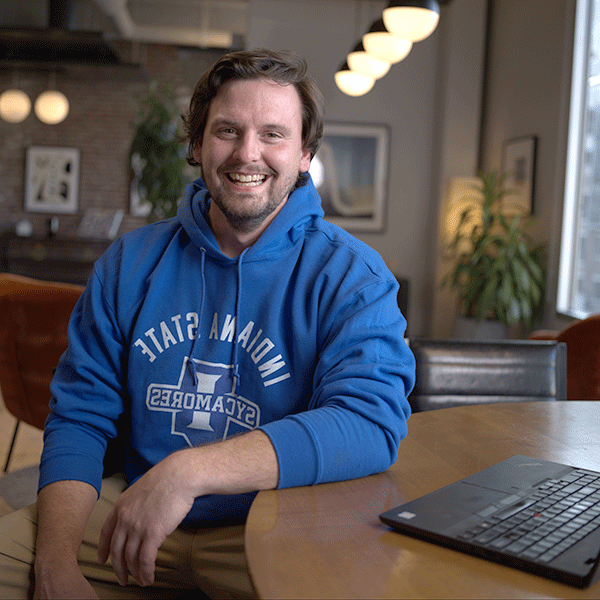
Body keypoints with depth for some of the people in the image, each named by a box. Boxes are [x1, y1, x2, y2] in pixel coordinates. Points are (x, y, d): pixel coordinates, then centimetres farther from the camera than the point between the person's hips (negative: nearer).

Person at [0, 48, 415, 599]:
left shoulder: (352, 275, -8)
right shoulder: (131, 263, 4)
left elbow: (371, 423, -23)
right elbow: (80, 416, 2)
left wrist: (188, 470, -32)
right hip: (129, 511, 3)